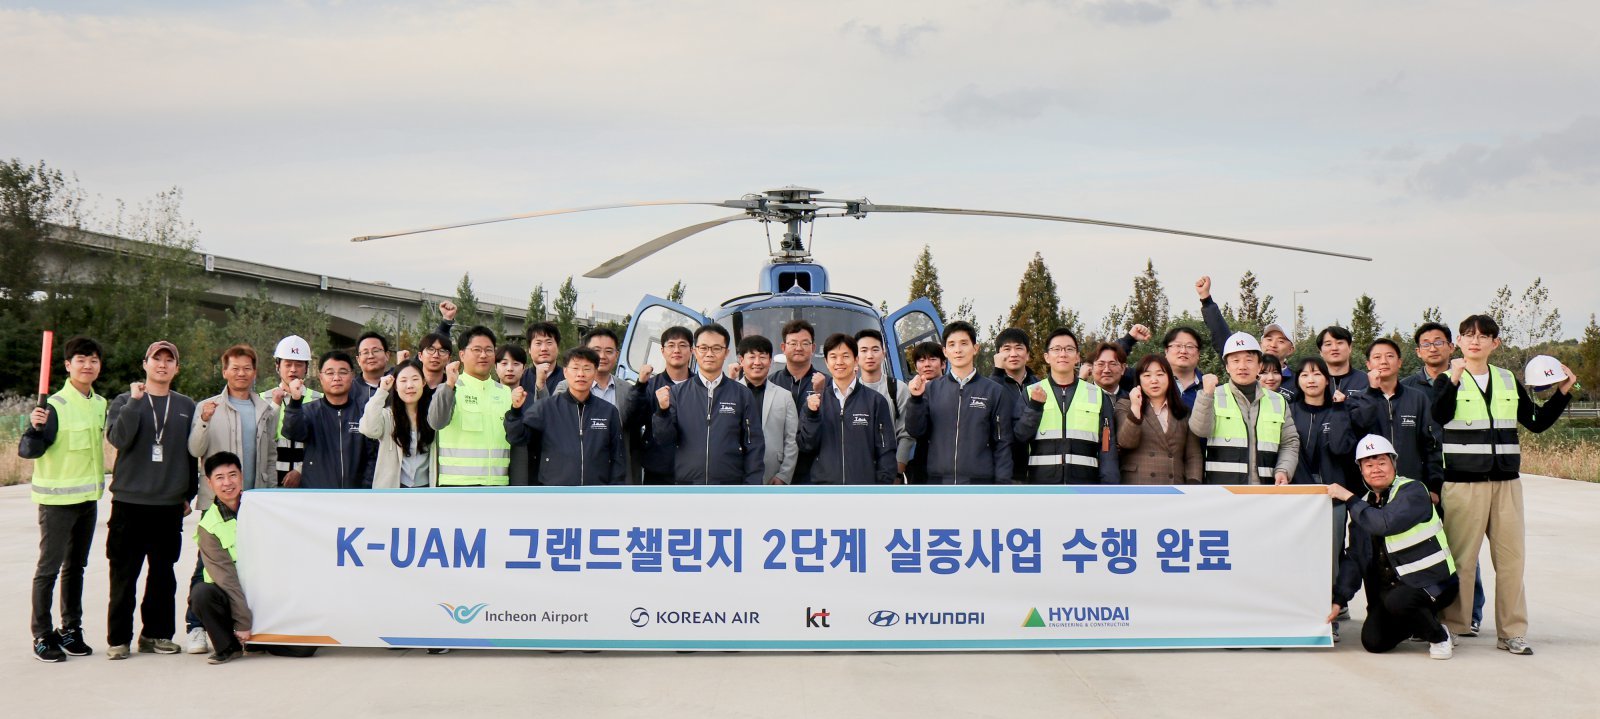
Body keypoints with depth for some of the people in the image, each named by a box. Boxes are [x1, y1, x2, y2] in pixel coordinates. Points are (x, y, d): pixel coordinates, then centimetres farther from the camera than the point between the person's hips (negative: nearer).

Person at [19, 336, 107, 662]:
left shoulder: (100, 404, 7)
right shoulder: (55, 406, -15)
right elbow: (28, 451, -20)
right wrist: (35, 427, -37)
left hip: (88, 497, 7)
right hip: (57, 498, -7)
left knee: (76, 566, 13)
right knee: (49, 567, -4)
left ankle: (70, 629, 22)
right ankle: (42, 636, 0)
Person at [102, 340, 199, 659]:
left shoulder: (186, 407, 11)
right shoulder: (125, 402, 4)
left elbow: (192, 453, 14)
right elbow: (118, 438, -14)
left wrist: (189, 494, 11)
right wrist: (135, 400, -15)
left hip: (170, 504, 3)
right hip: (130, 501, -2)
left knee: (163, 574, 8)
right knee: (124, 574, 0)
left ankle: (156, 633, 17)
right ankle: (118, 638, 5)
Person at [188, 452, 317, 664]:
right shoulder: (208, 526, -7)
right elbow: (225, 576, -14)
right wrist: (243, 622, -21)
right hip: (231, 596, -2)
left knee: (305, 647, -17)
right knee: (201, 593, -34)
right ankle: (228, 646, -10)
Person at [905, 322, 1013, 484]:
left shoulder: (994, 391, 3)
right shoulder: (931, 389, 8)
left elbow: (1002, 443, 3)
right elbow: (916, 431, 3)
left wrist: (1002, 485, -4)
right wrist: (916, 399, -13)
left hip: (979, 484, -2)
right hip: (938, 482, 2)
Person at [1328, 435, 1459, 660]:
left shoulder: (1413, 491, -12)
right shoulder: (1363, 506, 9)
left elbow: (1385, 523, -30)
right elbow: (1354, 557, 9)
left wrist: (1349, 499, -20)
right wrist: (1339, 599, -1)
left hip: (1431, 582, -6)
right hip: (1389, 585, 6)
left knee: (1397, 601, -36)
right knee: (1373, 642, -12)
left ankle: (1439, 636, -7)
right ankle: (1414, 623, 20)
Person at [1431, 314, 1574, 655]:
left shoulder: (1509, 382, 14)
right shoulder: (1448, 381, 1)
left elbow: (1536, 421, 18)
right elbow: (1438, 416, -18)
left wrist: (1562, 394, 7)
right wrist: (1454, 379, -28)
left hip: (1506, 482, 4)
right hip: (1463, 483, -4)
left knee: (1511, 557, 2)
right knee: (1461, 558, -3)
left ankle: (1512, 632, 8)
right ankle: (1450, 627, 7)